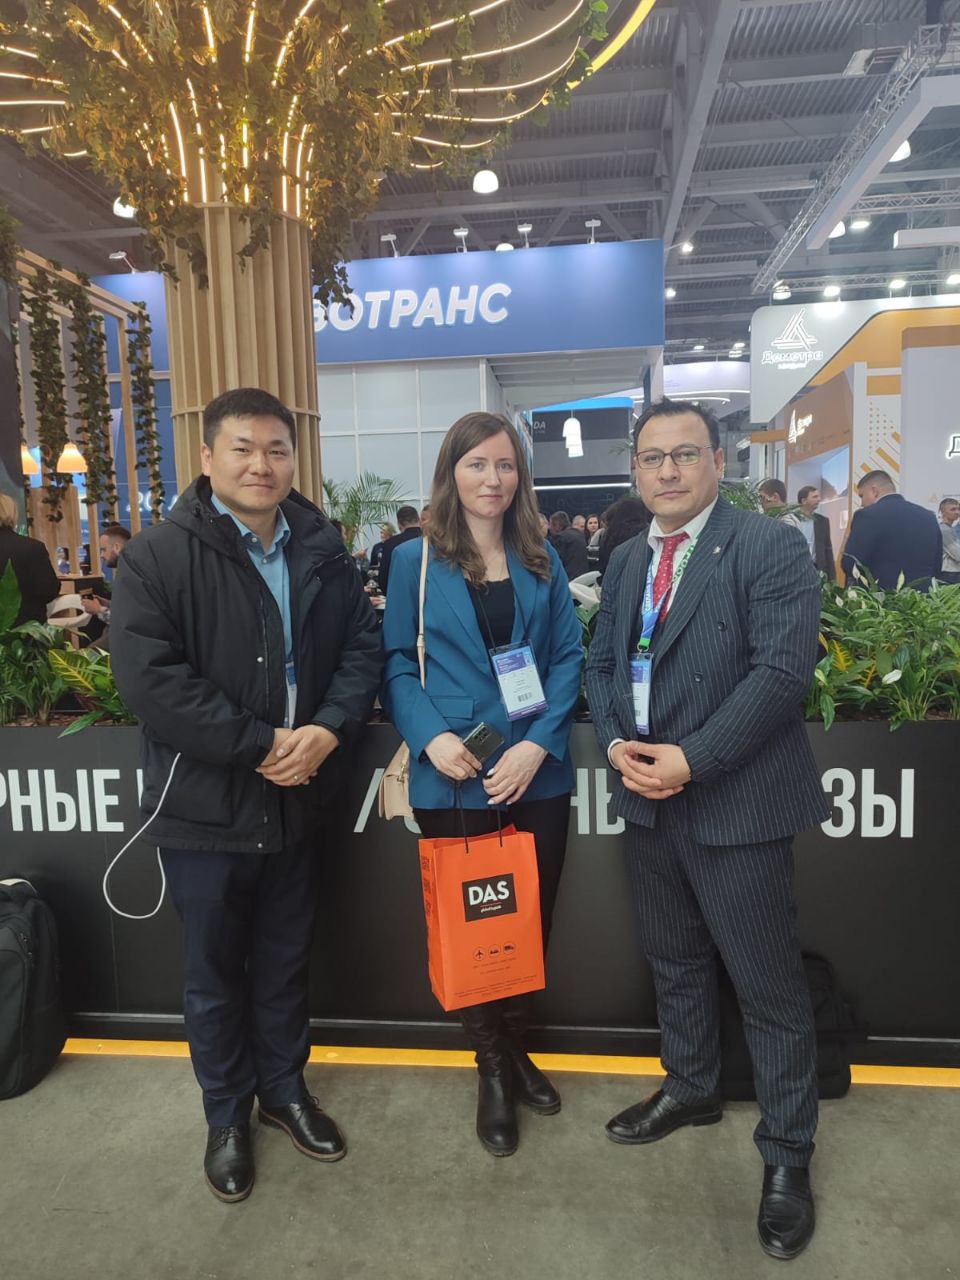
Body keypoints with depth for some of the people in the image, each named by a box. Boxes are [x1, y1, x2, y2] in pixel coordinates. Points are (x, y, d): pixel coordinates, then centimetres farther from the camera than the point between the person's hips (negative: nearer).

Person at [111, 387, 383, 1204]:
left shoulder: (322, 552, 4)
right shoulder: (159, 556, -11)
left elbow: (363, 647, 2)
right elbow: (149, 678, -19)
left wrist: (326, 729, -16)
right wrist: (260, 745, -21)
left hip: (298, 799, 4)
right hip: (206, 803, -3)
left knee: (286, 962, 21)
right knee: (215, 973, 16)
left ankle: (285, 1091, 44)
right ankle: (227, 1116, 39)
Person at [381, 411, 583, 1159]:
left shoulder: (542, 561, 6)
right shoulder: (415, 561, 0)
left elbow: (568, 657, 2)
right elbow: (396, 662, -2)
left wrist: (537, 744, -11)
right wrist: (431, 737, -18)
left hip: (537, 775, 3)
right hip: (452, 780, -2)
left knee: (533, 921, 15)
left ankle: (515, 1049, 40)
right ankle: (493, 1069, 34)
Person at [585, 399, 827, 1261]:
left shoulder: (772, 548, -10)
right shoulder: (626, 561, 11)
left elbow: (783, 669, -19)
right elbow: (602, 664, 12)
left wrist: (691, 759, -22)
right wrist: (617, 744, -6)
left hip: (736, 802, -6)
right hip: (649, 800, 6)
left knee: (768, 985, 7)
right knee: (675, 961, 22)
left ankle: (787, 1153, 29)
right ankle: (691, 1089, 45)